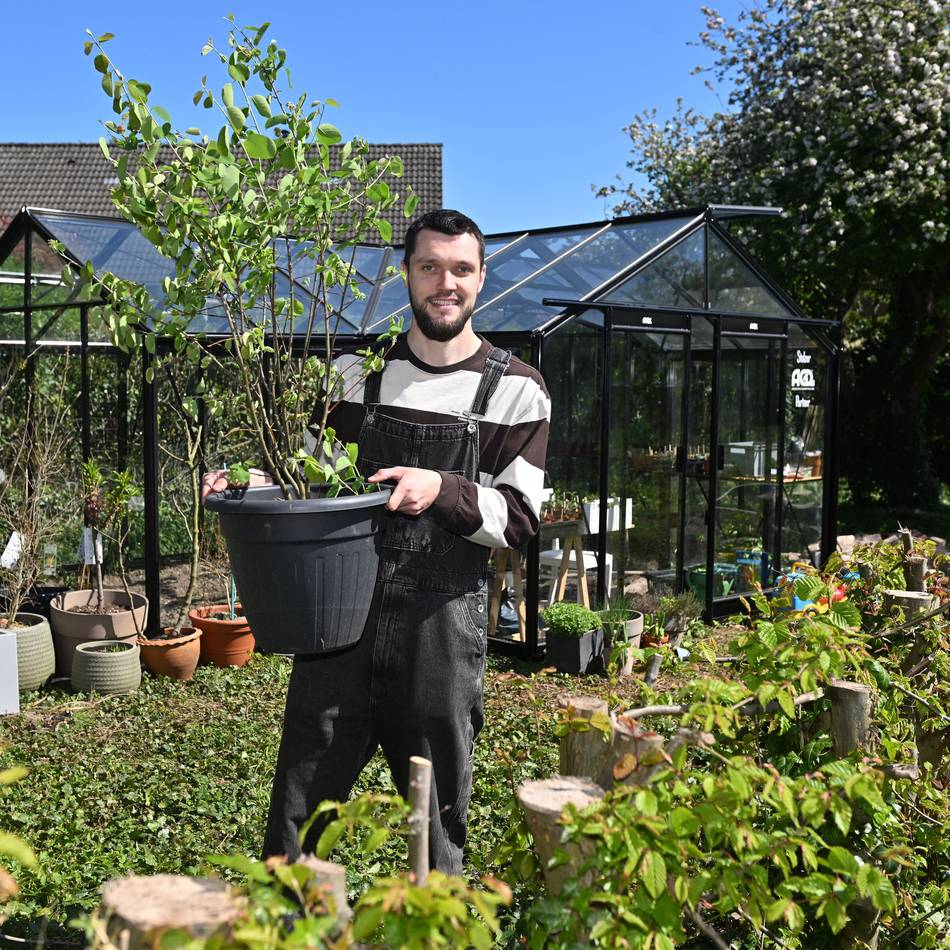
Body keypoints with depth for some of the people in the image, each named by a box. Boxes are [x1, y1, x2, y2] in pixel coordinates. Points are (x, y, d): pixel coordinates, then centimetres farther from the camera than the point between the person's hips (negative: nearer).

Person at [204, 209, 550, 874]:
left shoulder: (516, 390, 1)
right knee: (298, 809, 7)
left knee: (440, 817, 12)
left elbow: (520, 521, -3)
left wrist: (442, 492, -20)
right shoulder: (357, 372, 8)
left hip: (443, 626, -1)